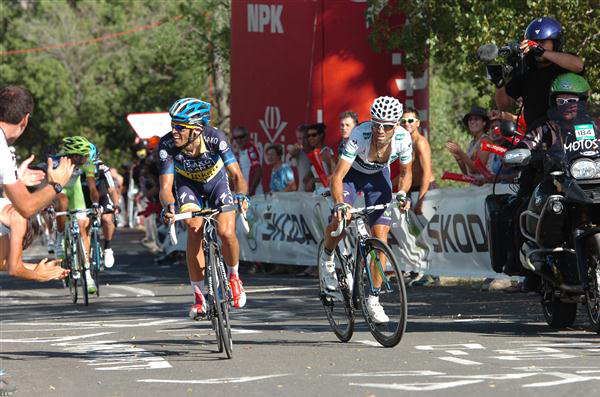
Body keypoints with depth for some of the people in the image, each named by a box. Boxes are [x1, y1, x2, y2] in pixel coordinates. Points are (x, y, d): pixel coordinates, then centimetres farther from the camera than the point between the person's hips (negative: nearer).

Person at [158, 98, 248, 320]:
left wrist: (241, 195, -56)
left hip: (217, 182, -1)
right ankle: (198, 297, -13)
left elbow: (236, 174, -35)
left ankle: (234, 277, 10)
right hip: (188, 185, 1)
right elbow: (166, 186, -33)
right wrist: (168, 206, -55)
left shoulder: (214, 138, -34)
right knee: (194, 229, -24)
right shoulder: (167, 145, -32)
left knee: (226, 232, -21)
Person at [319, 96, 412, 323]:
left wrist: (402, 194, -27)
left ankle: (373, 299, 1)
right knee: (342, 219, -29)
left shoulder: (403, 139, -27)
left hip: (378, 176, 3)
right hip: (352, 173, -2)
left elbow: (406, 172, -8)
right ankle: (327, 257, 5)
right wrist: (339, 204, -55)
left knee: (380, 236, -8)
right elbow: (337, 176, -38)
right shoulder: (360, 135, -37)